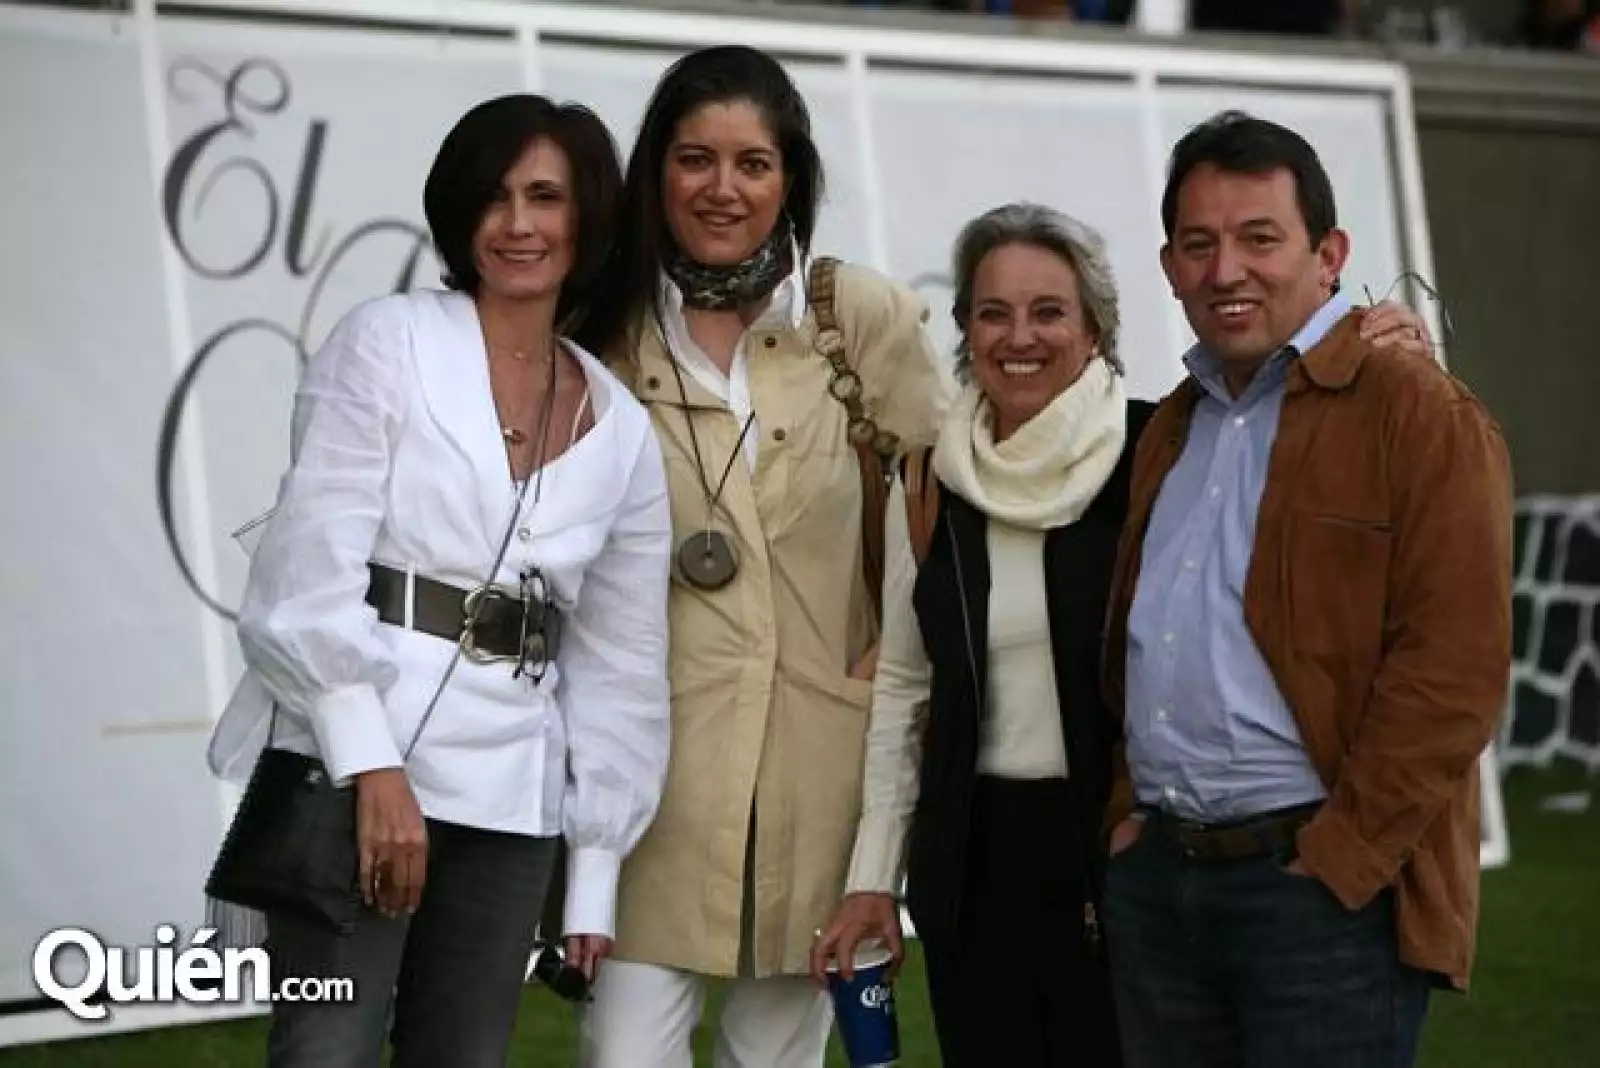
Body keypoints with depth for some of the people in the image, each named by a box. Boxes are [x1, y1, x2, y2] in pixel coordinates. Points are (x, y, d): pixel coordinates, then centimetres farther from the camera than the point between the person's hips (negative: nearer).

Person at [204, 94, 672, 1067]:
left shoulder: (623, 430, 12)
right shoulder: (387, 345, 0)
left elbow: (621, 663, 14)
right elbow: (313, 568, -9)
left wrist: (595, 871, 10)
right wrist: (373, 769, -18)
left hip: (511, 802, 5)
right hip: (351, 768, -4)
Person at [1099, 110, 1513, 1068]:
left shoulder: (1422, 418, -7)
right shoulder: (1174, 429, 17)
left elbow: (1453, 668, -14)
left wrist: (1339, 862, -16)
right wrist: (1130, 814, 10)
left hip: (1331, 887, -7)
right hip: (1156, 880, 7)